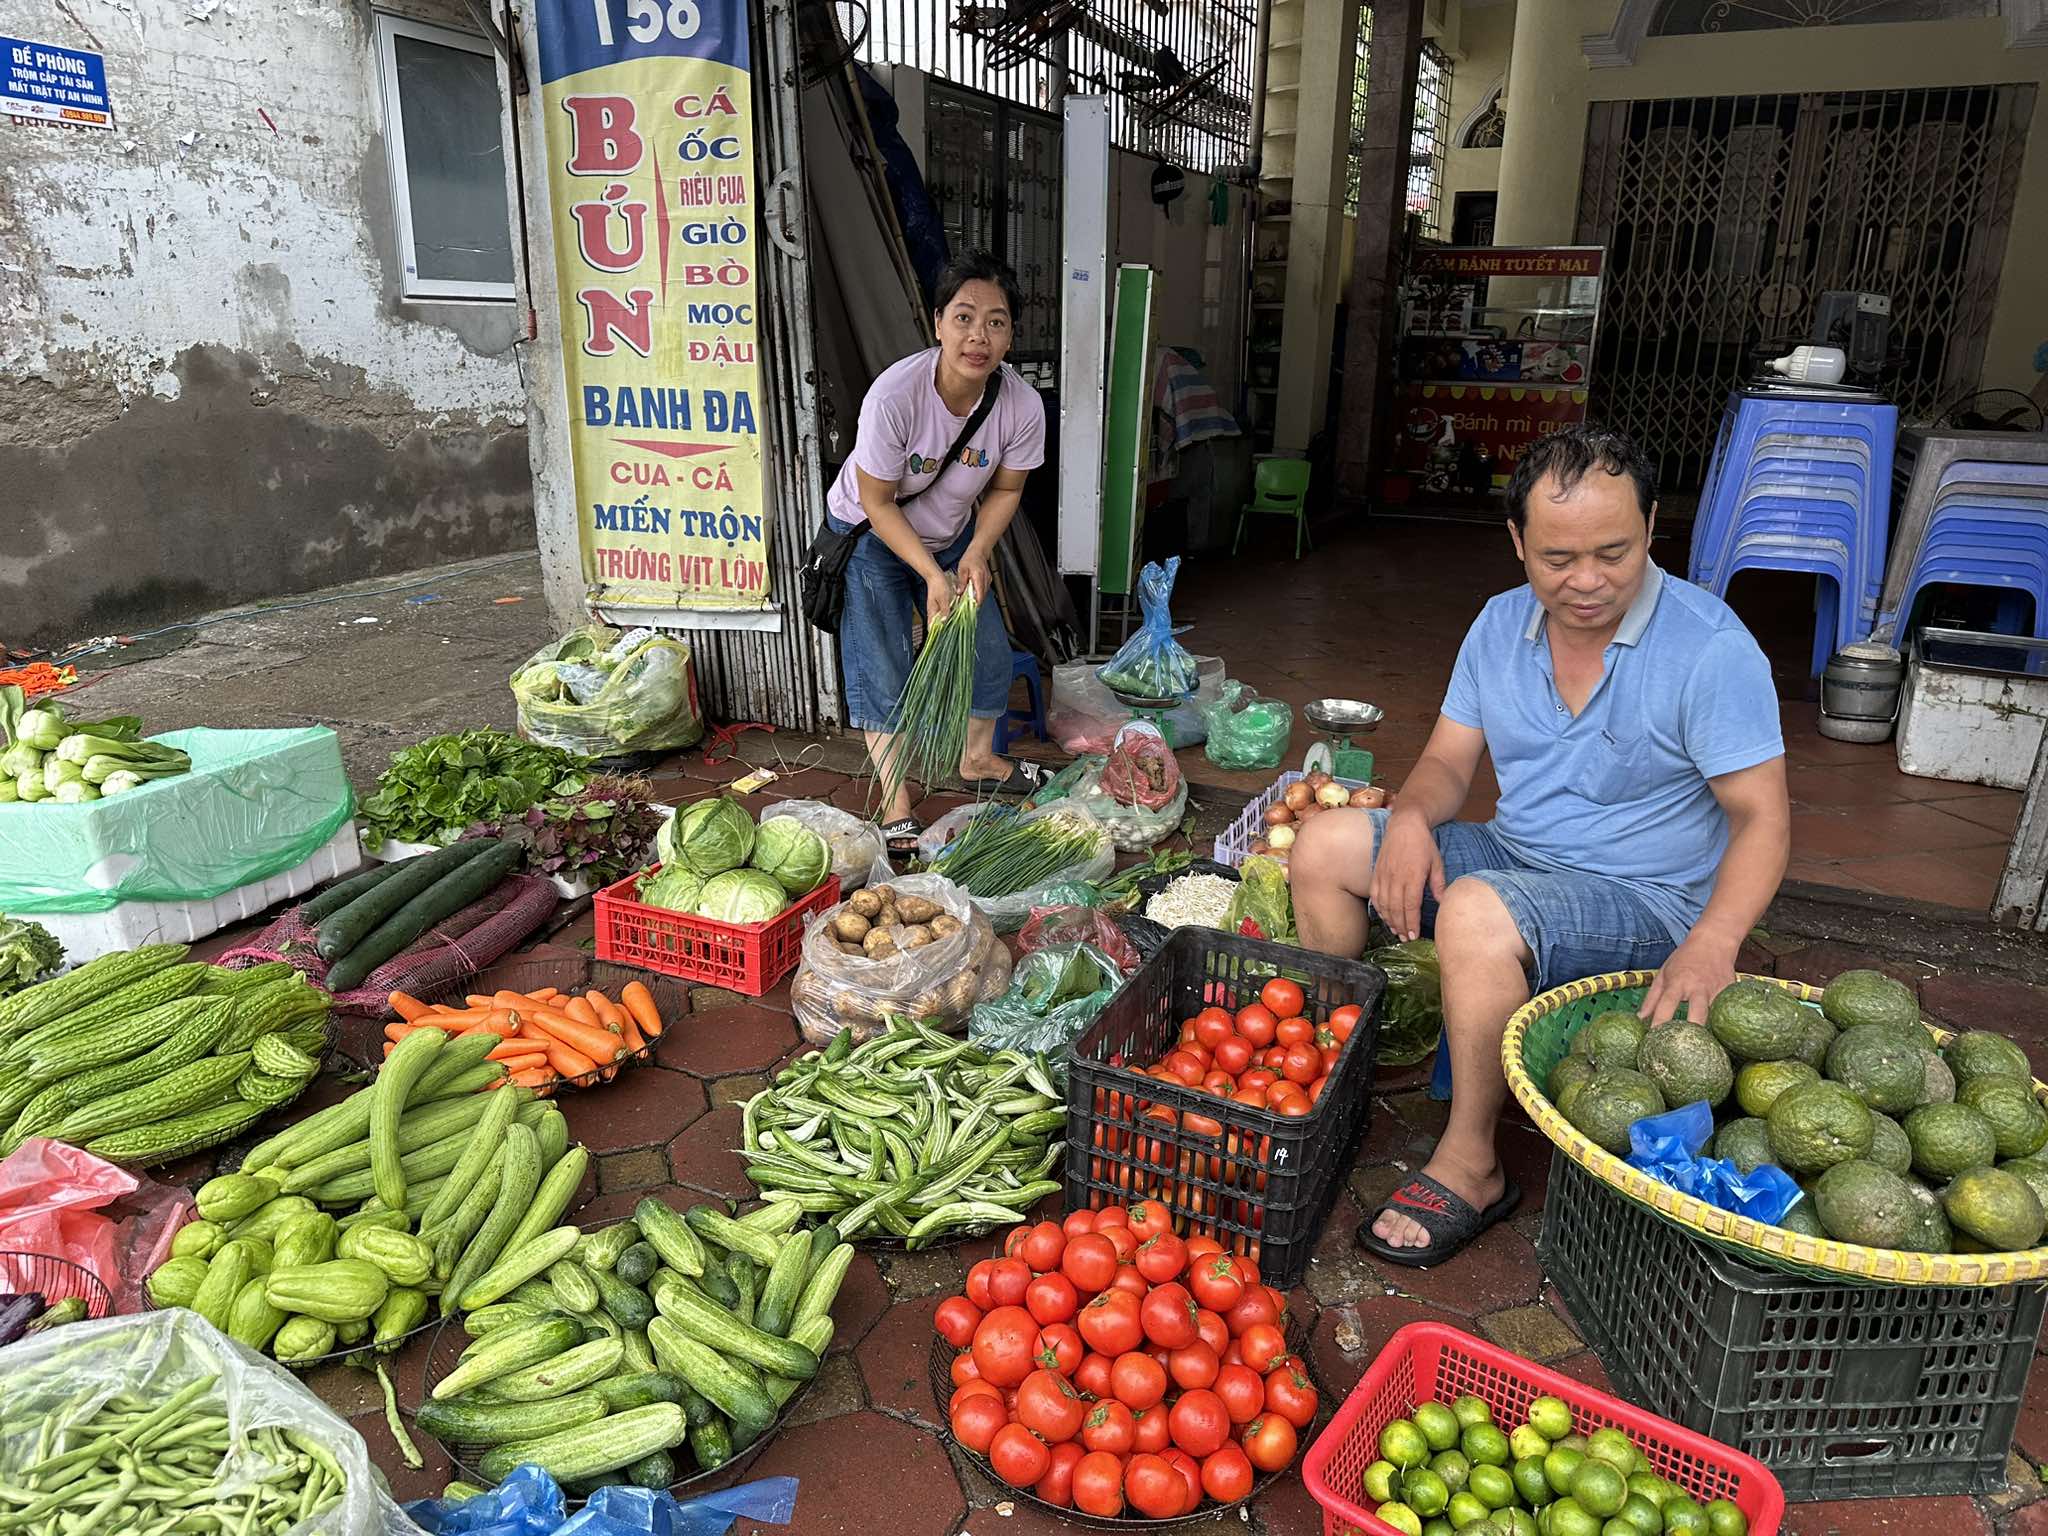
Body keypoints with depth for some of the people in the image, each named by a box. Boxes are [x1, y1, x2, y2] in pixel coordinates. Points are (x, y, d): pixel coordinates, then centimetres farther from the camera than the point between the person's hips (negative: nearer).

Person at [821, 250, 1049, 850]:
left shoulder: (1022, 405, -23)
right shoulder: (894, 394, -35)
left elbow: (1004, 488, -6)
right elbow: (876, 502, -24)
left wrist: (976, 553, -21)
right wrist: (931, 574, -27)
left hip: (952, 535, 4)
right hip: (871, 536, -4)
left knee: (988, 652, 10)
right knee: (882, 672, -6)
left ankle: (978, 760, 38)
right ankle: (895, 810, 9)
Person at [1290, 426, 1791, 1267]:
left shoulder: (1711, 647, -17)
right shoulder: (1501, 625, 1)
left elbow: (1762, 818, -18)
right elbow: (1447, 762, 5)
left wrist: (1712, 942, -36)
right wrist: (1410, 818, -19)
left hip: (1646, 901, -6)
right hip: (1514, 854, 7)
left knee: (1475, 913, -36)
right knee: (1323, 846, -6)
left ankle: (1469, 1168, -18)